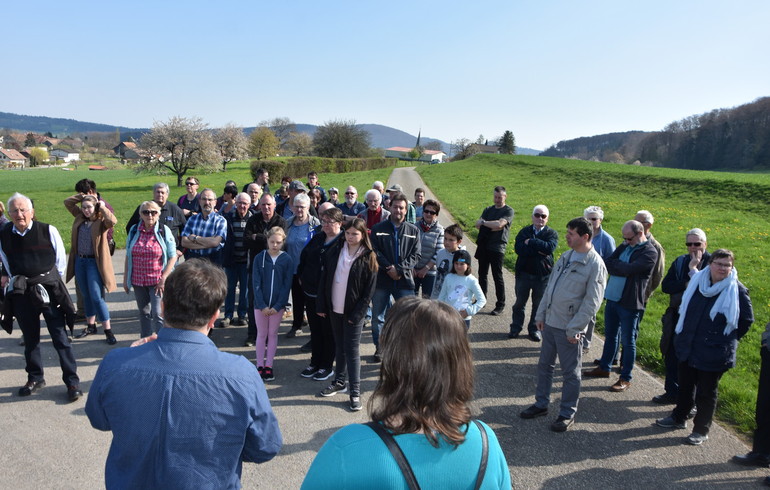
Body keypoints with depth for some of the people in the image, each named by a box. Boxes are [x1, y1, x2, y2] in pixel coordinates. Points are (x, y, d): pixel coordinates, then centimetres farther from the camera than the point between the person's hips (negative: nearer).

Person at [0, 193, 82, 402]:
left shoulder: (48, 231, -9)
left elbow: (60, 262, 1)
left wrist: (48, 282, 7)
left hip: (49, 290, -3)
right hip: (21, 293, 3)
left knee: (60, 337, -2)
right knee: (30, 338, 15)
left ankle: (72, 382, 4)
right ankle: (35, 379, 31)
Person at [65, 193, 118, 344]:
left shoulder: (101, 221, -9)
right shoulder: (80, 217, 9)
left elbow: (112, 221, -31)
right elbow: (67, 202, 15)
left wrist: (102, 207, -16)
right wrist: (83, 196, 4)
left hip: (94, 262, -6)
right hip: (79, 260, 6)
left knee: (96, 297, -9)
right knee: (86, 295, 16)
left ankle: (108, 330, -3)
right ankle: (90, 326, 28)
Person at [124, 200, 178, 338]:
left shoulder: (164, 231, -5)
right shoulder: (134, 231, 5)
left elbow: (173, 257, -6)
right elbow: (128, 257, 12)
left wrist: (163, 279, -13)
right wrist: (125, 279, 11)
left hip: (157, 282, -4)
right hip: (138, 281, 4)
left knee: (158, 314, -9)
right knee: (144, 313, 14)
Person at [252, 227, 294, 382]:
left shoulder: (287, 260, -6)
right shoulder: (259, 258, -5)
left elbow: (287, 285, -6)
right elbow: (256, 283, -7)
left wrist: (277, 306, -12)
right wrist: (262, 305, -13)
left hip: (277, 305, 0)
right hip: (260, 304, 0)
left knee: (272, 334, 11)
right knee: (261, 334, 10)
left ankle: (268, 366, 20)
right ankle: (260, 366, 18)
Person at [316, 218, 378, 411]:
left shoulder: (369, 258, -8)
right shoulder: (335, 251, 2)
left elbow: (369, 290, -9)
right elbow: (324, 278, 4)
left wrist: (357, 313, -14)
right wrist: (321, 305, -1)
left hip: (353, 311, -4)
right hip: (335, 308, 4)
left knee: (352, 350, -1)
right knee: (339, 346, 17)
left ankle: (355, 392, 8)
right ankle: (339, 382, 31)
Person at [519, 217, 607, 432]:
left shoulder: (595, 265, -15)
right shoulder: (566, 256, 7)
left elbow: (592, 302, -17)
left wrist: (574, 329, -17)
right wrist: (540, 314, 9)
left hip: (569, 329, -7)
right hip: (550, 322, 7)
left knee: (570, 372, 8)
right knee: (544, 365, 17)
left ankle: (567, 413, 24)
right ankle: (541, 404, 32)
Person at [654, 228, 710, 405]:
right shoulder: (680, 261, 6)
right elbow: (665, 285, -2)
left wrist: (693, 270, -20)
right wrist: (686, 285, -15)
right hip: (676, 318, 5)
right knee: (672, 357, 14)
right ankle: (672, 393, 30)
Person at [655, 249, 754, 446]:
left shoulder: (737, 291, -12)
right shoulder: (697, 281, -1)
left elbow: (747, 319, -2)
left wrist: (729, 339, 1)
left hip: (713, 353, -4)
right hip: (687, 347, 5)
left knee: (706, 393, 8)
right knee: (685, 386, 19)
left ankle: (701, 430, 23)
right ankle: (679, 418, 37)